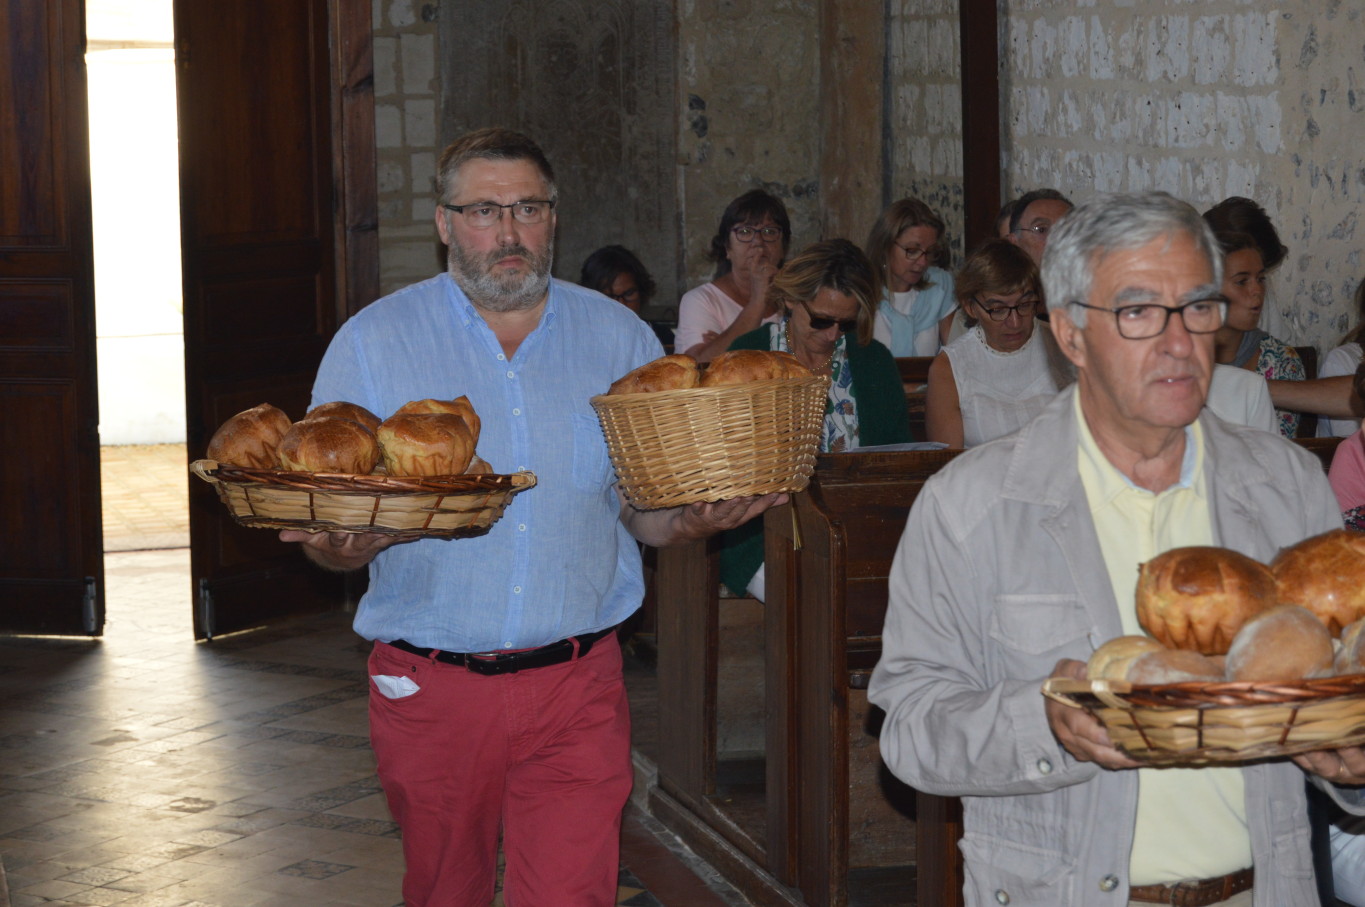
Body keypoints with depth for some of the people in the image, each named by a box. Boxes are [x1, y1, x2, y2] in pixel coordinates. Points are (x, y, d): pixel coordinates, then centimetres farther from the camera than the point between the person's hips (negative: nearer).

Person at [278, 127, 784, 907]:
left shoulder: (619, 339, 5)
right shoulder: (373, 343, 1)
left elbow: (645, 512, 9)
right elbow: (325, 529, 1)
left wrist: (698, 519, -15)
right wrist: (344, 545, -23)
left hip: (577, 688, 0)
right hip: (430, 688, 0)